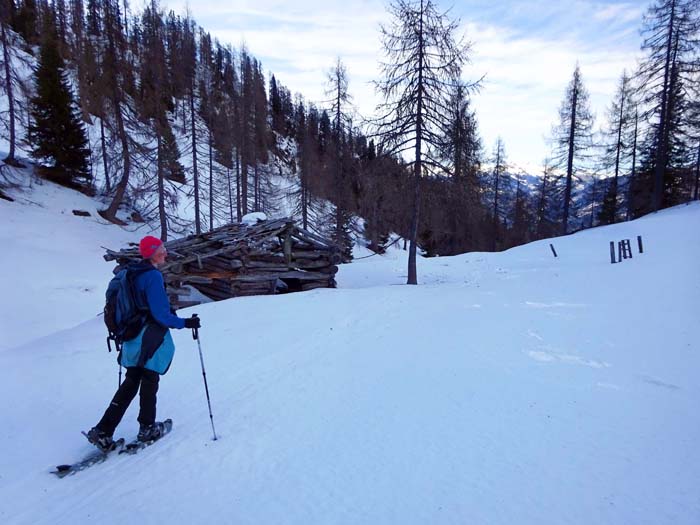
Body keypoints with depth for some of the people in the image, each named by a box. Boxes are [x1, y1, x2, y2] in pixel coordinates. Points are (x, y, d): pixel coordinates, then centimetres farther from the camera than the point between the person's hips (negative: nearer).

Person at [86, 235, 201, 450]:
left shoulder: (132, 273, 6)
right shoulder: (153, 276, -21)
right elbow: (160, 314, -23)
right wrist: (185, 323, -16)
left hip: (133, 337, 8)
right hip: (151, 339, -8)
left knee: (130, 383, 17)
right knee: (149, 383, 10)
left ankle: (103, 431, 17)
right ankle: (147, 428, 27)